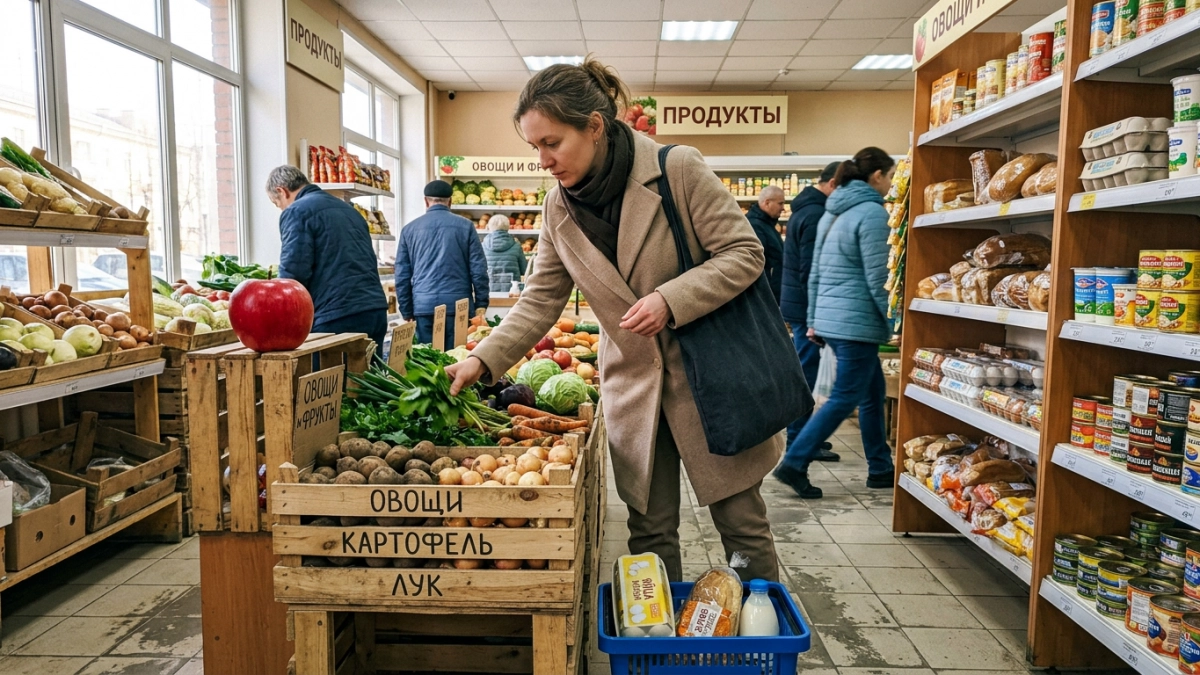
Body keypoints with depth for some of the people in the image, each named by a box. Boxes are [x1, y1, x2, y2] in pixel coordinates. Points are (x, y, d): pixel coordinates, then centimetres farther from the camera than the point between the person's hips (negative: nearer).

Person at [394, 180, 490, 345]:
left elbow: (402, 274, 9)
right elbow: (478, 269, 1)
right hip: (459, 303, -1)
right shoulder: (465, 226, 4)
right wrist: (481, 305, 7)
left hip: (424, 305, 1)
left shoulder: (409, 229, 9)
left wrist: (407, 311, 15)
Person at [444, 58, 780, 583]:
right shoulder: (559, 209, 2)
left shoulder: (678, 169, -13)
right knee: (649, 532, 9)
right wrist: (483, 360, -7)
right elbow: (540, 300, 5)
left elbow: (745, 253, -11)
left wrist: (669, 299, -24)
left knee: (742, 524, 9)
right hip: (634, 385, 4)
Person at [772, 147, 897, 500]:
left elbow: (815, 272, 16)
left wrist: (813, 319, 20)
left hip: (830, 318, 9)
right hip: (856, 321, -9)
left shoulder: (833, 212, 15)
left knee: (874, 392, 17)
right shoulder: (872, 212, -12)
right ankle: (794, 464, -2)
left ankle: (880, 469, 25)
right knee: (846, 398, -2)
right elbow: (877, 278, -15)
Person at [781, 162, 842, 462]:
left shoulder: (805, 208, 15)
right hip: (806, 305, -10)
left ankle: (801, 436, 25)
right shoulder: (815, 214, -17)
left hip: (797, 303, 10)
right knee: (805, 374, -4)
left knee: (804, 373, 16)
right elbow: (811, 271, -22)